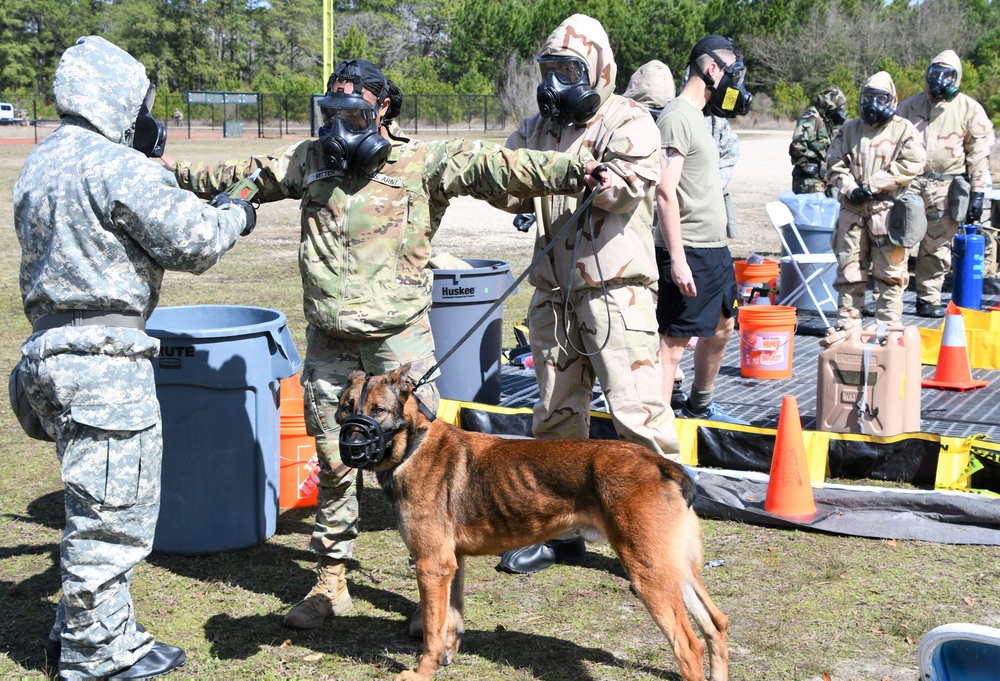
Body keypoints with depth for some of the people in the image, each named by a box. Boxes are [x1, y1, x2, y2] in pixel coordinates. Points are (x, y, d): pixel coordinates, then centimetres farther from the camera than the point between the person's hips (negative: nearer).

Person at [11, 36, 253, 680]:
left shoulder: (39, 166, 15)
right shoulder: (117, 167, -15)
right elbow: (194, 241, -15)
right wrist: (236, 214, 5)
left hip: (52, 352, 10)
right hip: (105, 361, -10)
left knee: (96, 501, 22)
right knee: (113, 510, 2)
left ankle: (80, 629, 32)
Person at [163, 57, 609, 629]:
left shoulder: (422, 163, -3)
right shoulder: (308, 161, 11)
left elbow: (494, 167, -15)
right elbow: (234, 176, 23)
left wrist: (574, 170, -27)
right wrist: (167, 171, 28)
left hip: (399, 340, -4)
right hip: (329, 345, 4)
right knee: (333, 466, 12)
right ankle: (331, 582, 26)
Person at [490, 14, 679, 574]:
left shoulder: (628, 122, -4)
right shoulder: (538, 127, 14)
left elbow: (630, 183, -20)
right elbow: (511, 192, 8)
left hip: (616, 288, -6)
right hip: (554, 291, 7)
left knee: (637, 410, -10)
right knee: (556, 412, 13)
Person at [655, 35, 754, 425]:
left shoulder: (697, 117, 16)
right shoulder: (677, 118, -14)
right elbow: (665, 192, -20)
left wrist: (717, 251, 21)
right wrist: (677, 258, -23)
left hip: (715, 250, 10)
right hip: (689, 253, -10)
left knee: (721, 327, 19)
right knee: (674, 340, -8)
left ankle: (699, 408, 34)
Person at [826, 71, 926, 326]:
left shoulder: (903, 129, 4)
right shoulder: (849, 129, 15)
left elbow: (912, 164, -8)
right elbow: (835, 164, 11)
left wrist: (874, 184, -13)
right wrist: (850, 188, -7)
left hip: (888, 210, -3)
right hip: (852, 210, 3)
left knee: (889, 272, 0)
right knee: (849, 270, 5)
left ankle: (888, 327, 8)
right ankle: (847, 324, 12)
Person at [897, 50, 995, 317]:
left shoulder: (969, 109, 6)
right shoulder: (910, 106, 13)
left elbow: (979, 154, 4)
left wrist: (977, 192, -2)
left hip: (945, 191, -1)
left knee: (936, 248, 5)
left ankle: (928, 300, 15)